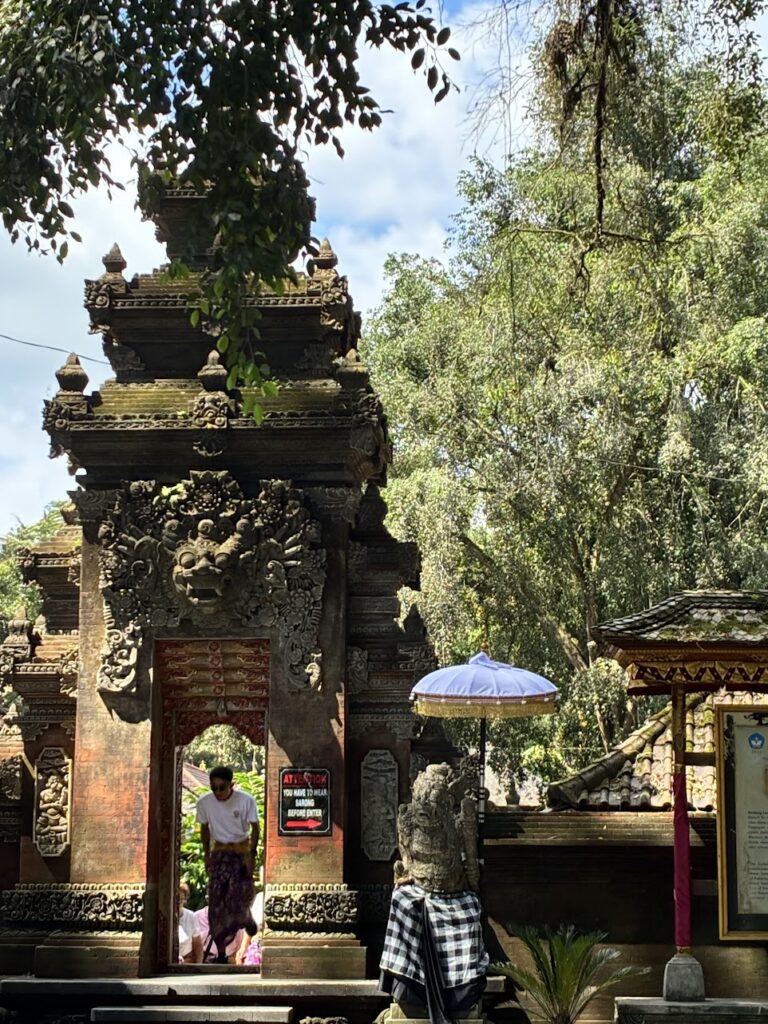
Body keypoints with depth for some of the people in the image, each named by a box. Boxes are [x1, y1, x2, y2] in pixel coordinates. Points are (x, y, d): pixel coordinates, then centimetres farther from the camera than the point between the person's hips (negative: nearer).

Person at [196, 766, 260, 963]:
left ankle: (247, 919, 32)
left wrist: (252, 854, -14)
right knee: (216, 899, -7)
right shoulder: (204, 802, -9)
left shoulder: (246, 800, -17)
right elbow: (204, 829, 6)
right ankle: (221, 951, -3)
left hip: (241, 851, -2)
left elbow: (254, 828, -8)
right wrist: (207, 855, 5)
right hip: (219, 851, 2)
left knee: (240, 895, -8)